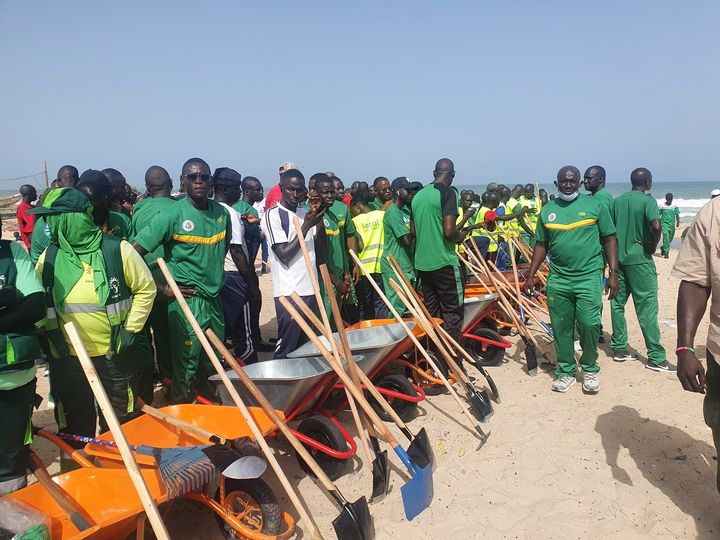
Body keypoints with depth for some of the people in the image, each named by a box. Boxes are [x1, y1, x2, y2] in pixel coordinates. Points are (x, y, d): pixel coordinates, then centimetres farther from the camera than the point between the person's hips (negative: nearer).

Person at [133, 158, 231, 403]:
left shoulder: (221, 213, 4)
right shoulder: (172, 215, -13)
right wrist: (162, 288, -11)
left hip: (214, 299, 6)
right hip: (186, 301, -5)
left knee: (214, 364, 18)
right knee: (186, 366, 4)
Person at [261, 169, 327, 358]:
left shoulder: (305, 214, 13)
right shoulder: (273, 215, -7)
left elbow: (320, 251, 12)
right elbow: (284, 254, -14)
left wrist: (320, 222, -2)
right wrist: (306, 226, -15)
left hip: (310, 290, 7)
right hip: (288, 294, -7)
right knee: (286, 351, 0)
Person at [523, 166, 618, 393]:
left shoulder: (595, 205, 3)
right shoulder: (547, 210, 10)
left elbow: (609, 239, 4)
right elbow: (541, 245, 14)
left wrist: (613, 274, -3)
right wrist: (530, 276, 9)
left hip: (589, 276, -2)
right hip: (558, 279, 3)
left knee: (589, 324, -9)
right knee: (561, 327, 7)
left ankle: (590, 369, 14)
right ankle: (566, 371, 22)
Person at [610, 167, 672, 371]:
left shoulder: (617, 201, 9)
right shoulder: (648, 200, -9)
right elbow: (656, 226, -24)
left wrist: (618, 247, 16)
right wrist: (653, 246, -9)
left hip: (618, 257, 6)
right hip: (639, 259, -6)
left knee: (617, 304, 11)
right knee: (647, 308, -3)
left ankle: (619, 349, 16)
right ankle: (656, 358, 2)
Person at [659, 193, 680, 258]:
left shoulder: (674, 206, 4)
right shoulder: (662, 206, -2)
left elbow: (677, 214, -1)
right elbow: (658, 215, 4)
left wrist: (678, 222, -15)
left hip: (672, 224, 3)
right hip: (664, 224, -3)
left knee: (670, 239, 14)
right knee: (666, 239, -14)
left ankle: (663, 248, 38)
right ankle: (666, 253, -11)